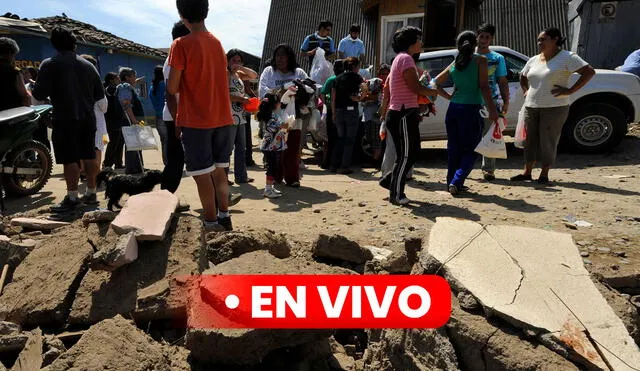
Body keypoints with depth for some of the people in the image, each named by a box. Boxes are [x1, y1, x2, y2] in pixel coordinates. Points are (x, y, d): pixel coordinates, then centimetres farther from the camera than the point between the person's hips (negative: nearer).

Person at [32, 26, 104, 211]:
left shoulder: (50, 64, -6)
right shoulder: (88, 65, 8)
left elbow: (39, 94, -11)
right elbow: (99, 94, 12)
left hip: (66, 120, -5)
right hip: (88, 118, 5)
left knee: (70, 159, -2)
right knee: (89, 156, 10)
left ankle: (72, 197, 1)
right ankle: (91, 193, 17)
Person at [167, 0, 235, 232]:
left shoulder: (181, 45, -9)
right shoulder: (217, 42, 10)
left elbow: (172, 88, -11)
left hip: (195, 120, -6)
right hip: (222, 118, 6)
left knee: (202, 175, 1)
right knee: (218, 170, 14)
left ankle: (212, 225, 5)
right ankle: (224, 219, 19)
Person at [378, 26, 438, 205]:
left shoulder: (399, 59, 20)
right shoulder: (406, 58, -11)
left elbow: (386, 87, 23)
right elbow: (416, 88, -18)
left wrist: (384, 108, 27)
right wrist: (439, 92, -7)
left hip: (396, 113, 10)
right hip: (404, 114, -10)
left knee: (412, 152, 14)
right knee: (406, 155, -5)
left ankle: (390, 181, 21)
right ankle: (396, 194, 2)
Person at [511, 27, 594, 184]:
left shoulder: (567, 57, -4)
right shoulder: (533, 60, 15)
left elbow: (589, 72, -10)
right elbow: (523, 77, 32)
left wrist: (570, 90, -15)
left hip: (554, 108, -6)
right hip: (531, 107, 6)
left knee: (548, 141, -1)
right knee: (530, 139, 7)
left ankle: (544, 174, 9)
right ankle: (527, 172, 16)